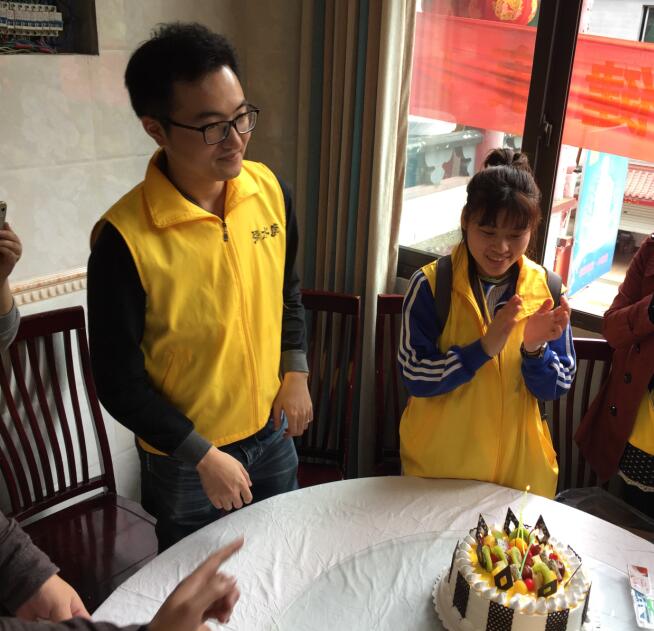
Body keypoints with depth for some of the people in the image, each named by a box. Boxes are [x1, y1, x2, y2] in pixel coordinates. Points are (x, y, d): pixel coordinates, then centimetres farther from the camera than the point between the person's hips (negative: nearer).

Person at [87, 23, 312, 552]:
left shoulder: (270, 189, -11)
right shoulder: (124, 237, -27)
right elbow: (119, 381, -18)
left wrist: (296, 373, 2)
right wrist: (202, 455, -16)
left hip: (272, 430, 5)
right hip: (183, 457, -4)